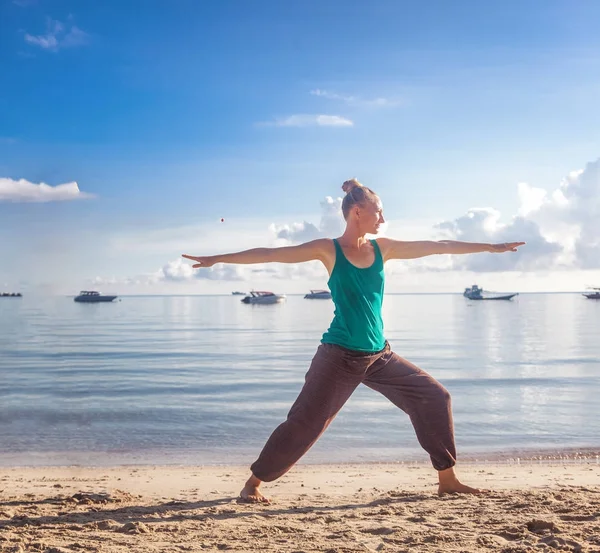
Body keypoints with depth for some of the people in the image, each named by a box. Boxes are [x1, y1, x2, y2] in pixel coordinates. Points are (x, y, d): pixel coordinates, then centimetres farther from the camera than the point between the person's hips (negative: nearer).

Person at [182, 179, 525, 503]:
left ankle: (447, 479, 16)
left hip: (379, 355, 6)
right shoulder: (329, 250, -5)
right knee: (304, 422, -5)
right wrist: (218, 258, -8)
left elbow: (437, 246, 11)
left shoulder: (382, 248, 7)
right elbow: (271, 254, -7)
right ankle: (253, 483, 12)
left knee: (435, 397, 3)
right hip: (339, 355, -5)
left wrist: (490, 247, 15)